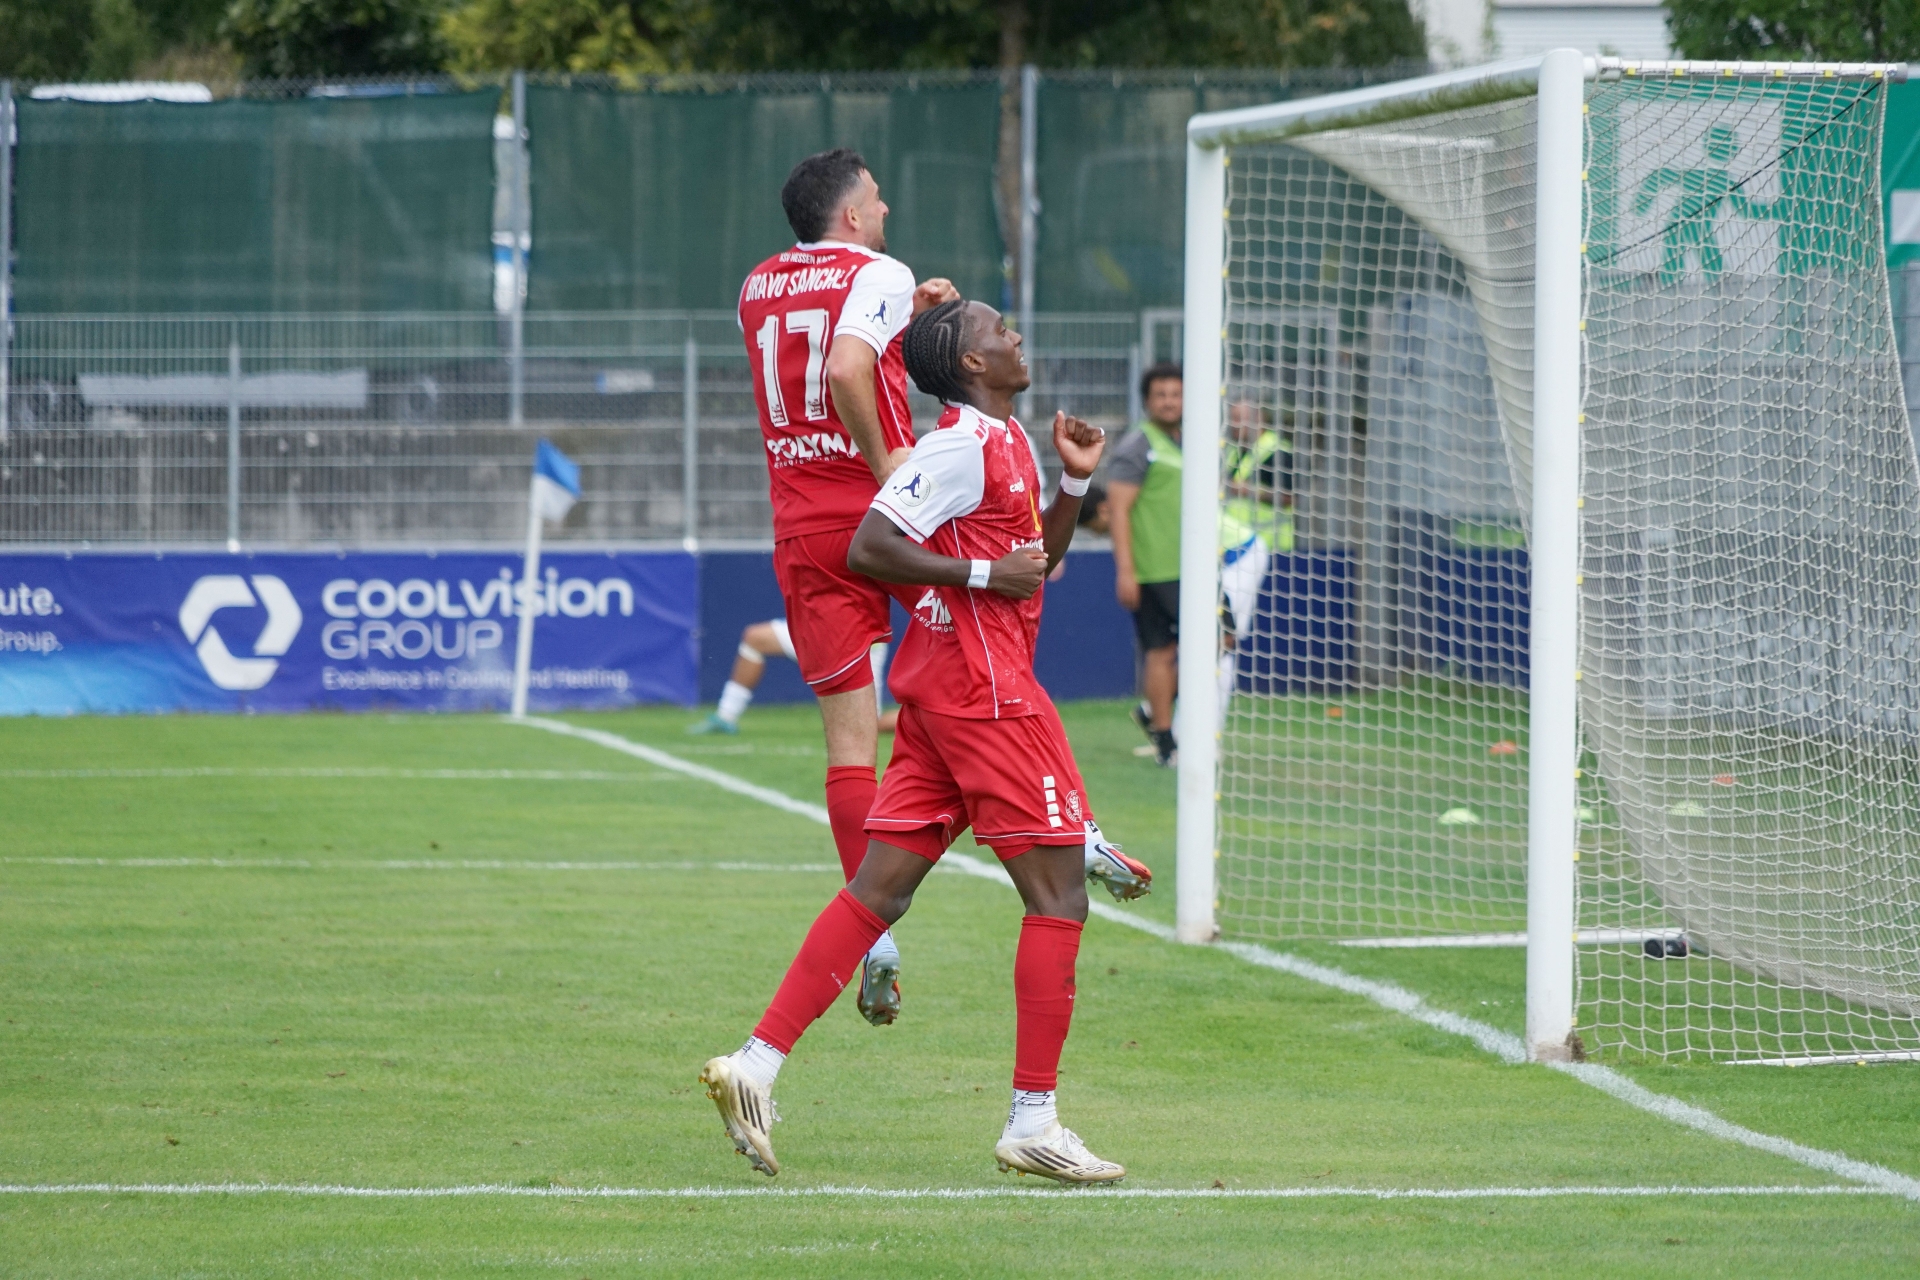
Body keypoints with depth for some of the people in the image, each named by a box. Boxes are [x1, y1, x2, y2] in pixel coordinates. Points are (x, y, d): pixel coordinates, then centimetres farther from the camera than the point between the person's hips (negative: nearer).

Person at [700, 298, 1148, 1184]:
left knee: (881, 888, 6)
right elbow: (867, 549, -18)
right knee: (1058, 892, -6)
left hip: (940, 684, 10)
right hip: (984, 686, -10)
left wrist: (1073, 483, 14)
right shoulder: (962, 446, -12)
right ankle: (1033, 1121, -5)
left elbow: (1033, 563, 28)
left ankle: (756, 1066, 1)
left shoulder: (1008, 444, 17)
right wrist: (981, 574, -17)